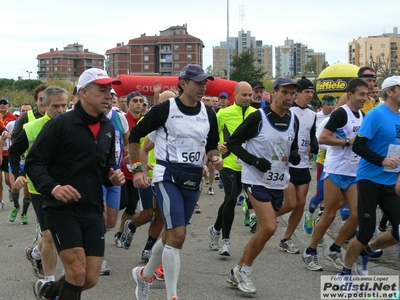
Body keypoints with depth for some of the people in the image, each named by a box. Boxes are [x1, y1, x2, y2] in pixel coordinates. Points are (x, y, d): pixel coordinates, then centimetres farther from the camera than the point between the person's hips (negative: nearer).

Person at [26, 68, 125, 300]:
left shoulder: (108, 128, 11)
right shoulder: (61, 124, -9)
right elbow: (34, 163, -10)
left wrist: (113, 177, -1)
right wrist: (53, 187, -26)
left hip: (93, 211, 6)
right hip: (62, 209, -6)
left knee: (90, 280, 4)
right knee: (77, 272, -14)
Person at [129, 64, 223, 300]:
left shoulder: (208, 114, 6)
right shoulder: (165, 109, -9)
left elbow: (212, 145, 18)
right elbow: (135, 136, -1)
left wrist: (215, 157, -4)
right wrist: (137, 169, -6)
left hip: (193, 179, 6)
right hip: (168, 175, -6)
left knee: (172, 235, 14)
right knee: (178, 235, -16)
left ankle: (145, 274, 39)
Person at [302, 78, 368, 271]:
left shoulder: (362, 116, 12)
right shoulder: (341, 113, -13)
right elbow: (323, 138, -20)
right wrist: (349, 142, -19)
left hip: (354, 173, 7)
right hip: (336, 171, -7)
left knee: (357, 214, 0)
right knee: (329, 215, -1)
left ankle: (334, 250, 16)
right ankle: (310, 252, 14)